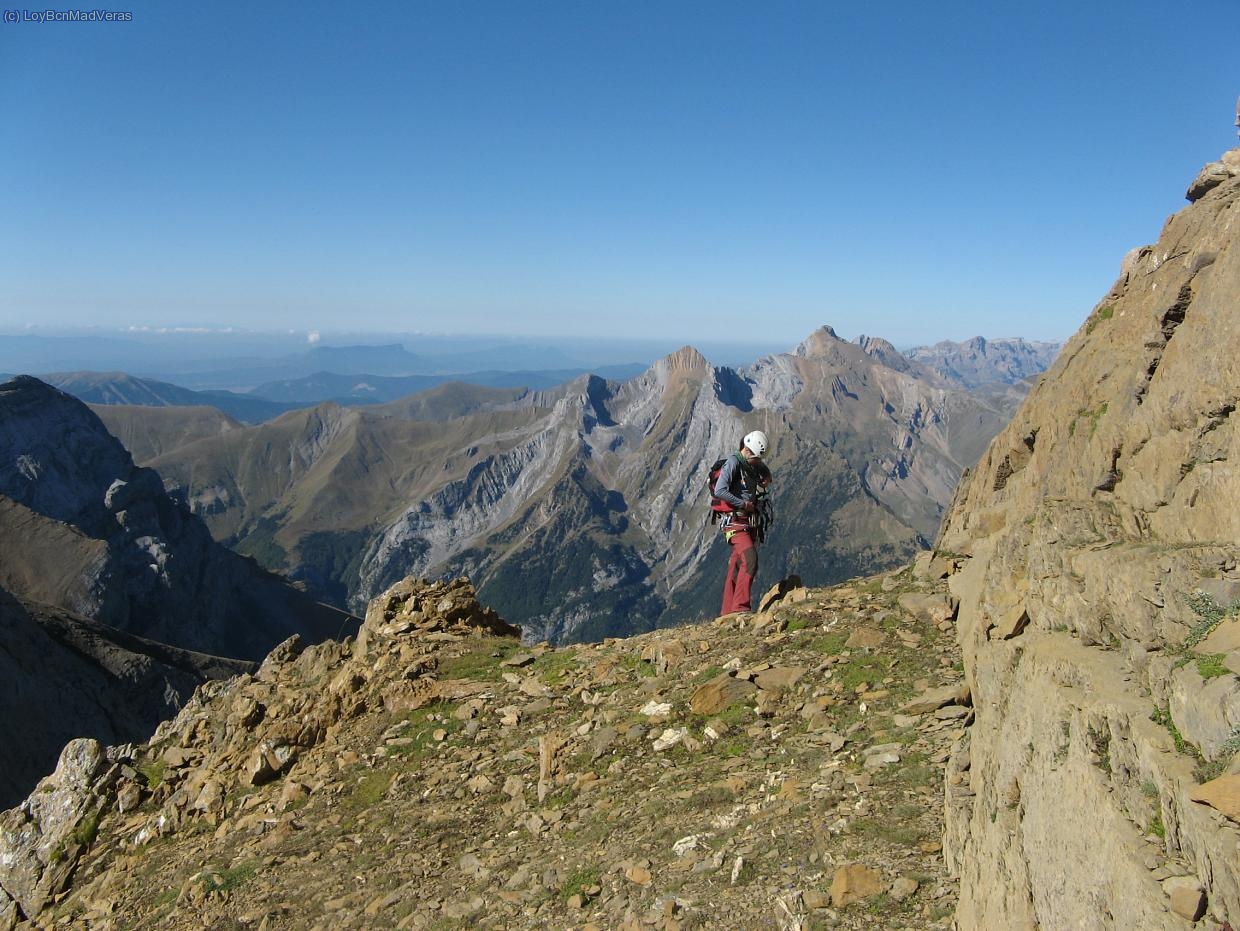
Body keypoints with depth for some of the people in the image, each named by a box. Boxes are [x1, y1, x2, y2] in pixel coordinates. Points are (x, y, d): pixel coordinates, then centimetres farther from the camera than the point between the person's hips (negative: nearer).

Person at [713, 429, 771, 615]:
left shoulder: (756, 464, 13)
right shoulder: (733, 462, -12)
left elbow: (766, 472, 36)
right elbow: (720, 491, -23)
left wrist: (766, 480, 12)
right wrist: (744, 504, -16)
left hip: (749, 522, 8)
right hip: (735, 521, -8)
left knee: (736, 568, 8)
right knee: (750, 560, -21)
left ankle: (728, 613, 11)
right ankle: (741, 607, -19)